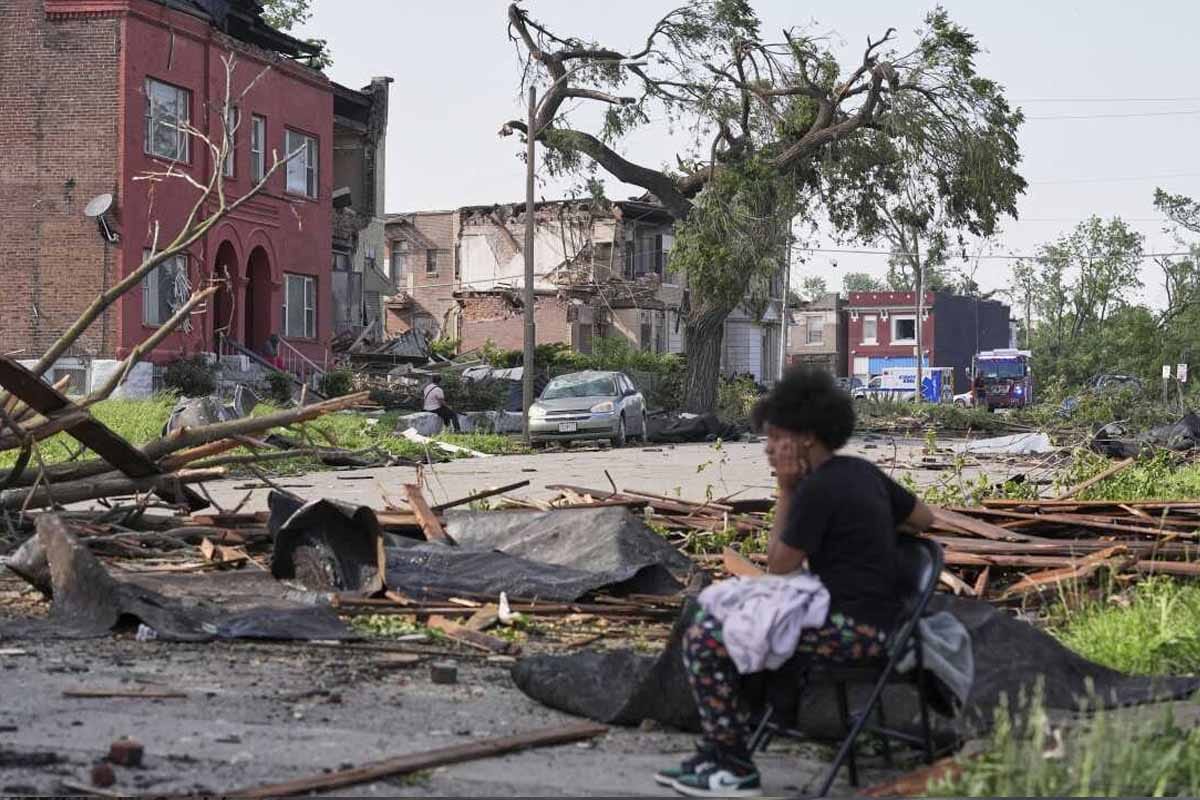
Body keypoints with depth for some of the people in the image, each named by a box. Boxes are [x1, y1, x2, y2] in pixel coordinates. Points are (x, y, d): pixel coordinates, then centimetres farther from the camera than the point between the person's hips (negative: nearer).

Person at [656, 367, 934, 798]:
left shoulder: (818, 488, -17)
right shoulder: (862, 472, 8)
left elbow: (779, 565, -9)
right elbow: (924, 517, 21)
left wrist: (785, 491, -7)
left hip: (852, 629, -10)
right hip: (870, 620, 10)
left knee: (703, 639, -13)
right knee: (717, 619, 18)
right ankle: (713, 755, 19)